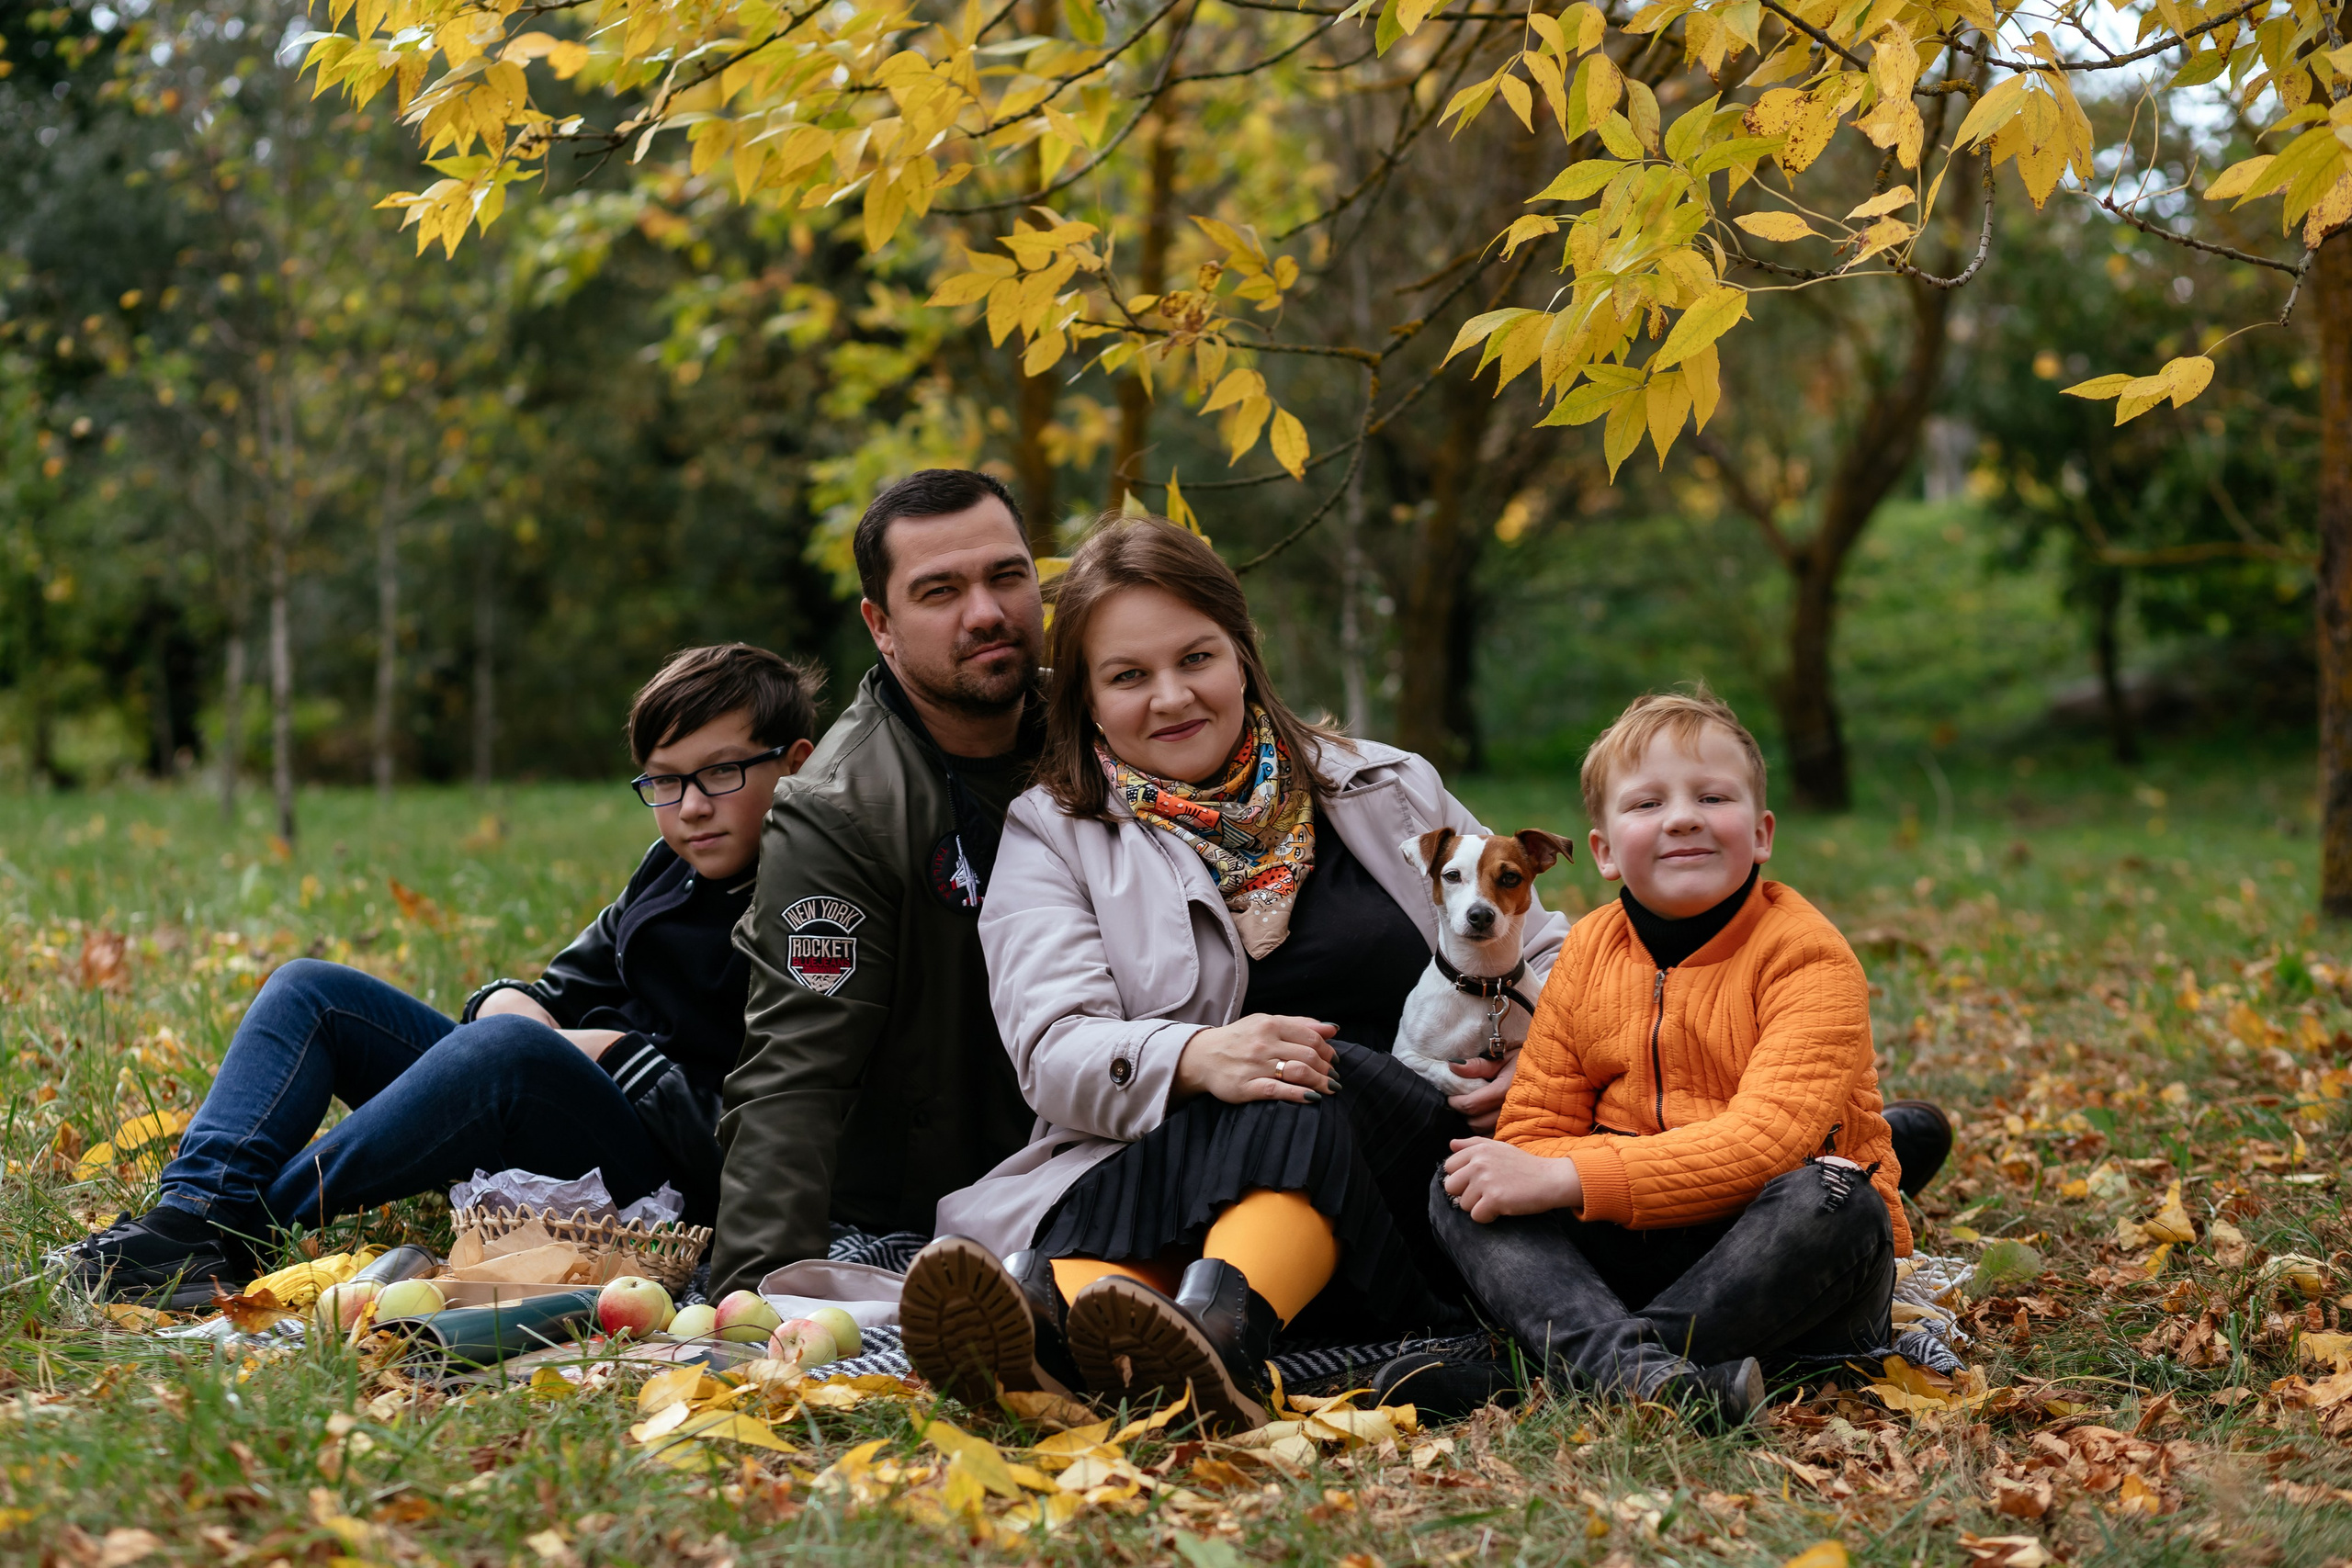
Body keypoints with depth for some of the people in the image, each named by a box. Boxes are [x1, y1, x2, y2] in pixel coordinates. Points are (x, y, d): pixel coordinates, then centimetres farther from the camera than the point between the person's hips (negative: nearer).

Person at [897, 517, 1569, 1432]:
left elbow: (1539, 955, 23)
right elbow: (1056, 1050, -5)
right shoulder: (1050, 836, 11)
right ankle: (1050, 1329, -66)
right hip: (1157, 1157, -1)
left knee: (1312, 1090, -33)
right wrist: (1195, 1061, -27)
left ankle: (1220, 1325, -63)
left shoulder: (1387, 791, 17)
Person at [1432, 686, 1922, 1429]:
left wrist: (1564, 1179, -30)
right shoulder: (1589, 951, 5)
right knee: (1461, 1189, -15)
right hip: (1636, 1248, 5)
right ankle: (1634, 1365, -41)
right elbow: (1531, 1132, 4)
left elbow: (1768, 1139, -25)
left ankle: (1575, 1347, -32)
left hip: (1784, 1269, -4)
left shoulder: (1807, 957, -12)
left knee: (1829, 1201, -36)